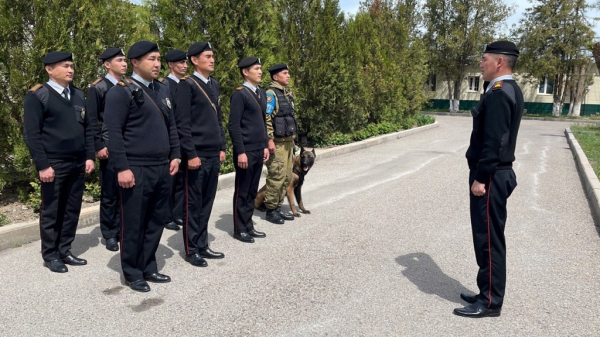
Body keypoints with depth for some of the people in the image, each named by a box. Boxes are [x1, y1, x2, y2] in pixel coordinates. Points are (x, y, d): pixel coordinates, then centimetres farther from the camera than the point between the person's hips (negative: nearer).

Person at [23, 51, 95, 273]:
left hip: (78, 164, 6)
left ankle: (64, 250, 24)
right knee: (51, 211, 5)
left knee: (72, 210, 10)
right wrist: (42, 165, -15)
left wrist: (89, 156, 7)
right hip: (54, 165, -5)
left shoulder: (78, 95, 12)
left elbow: (88, 128, 14)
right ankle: (50, 255, 19)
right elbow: (31, 134, -10)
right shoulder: (37, 96, -6)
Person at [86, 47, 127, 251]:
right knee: (110, 193, 4)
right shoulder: (98, 88, -2)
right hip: (110, 147, -4)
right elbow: (92, 120, -6)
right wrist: (99, 147, -11)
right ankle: (109, 234, 16)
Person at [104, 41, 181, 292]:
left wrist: (175, 155, 11)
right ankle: (132, 273, 19)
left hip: (161, 169, 7)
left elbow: (171, 126, 19)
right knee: (133, 224, 4)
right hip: (136, 170, -7)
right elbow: (113, 132, -13)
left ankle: (148, 268, 28)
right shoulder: (121, 91, -9)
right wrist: (122, 168, -17)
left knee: (156, 222, 13)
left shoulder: (162, 90, 14)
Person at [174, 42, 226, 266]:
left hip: (214, 154, 7)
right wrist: (191, 154, -16)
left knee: (207, 202, 13)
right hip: (197, 154, -7)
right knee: (193, 203, 3)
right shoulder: (187, 85, -8)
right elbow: (182, 123, -13)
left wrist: (222, 147, 13)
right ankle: (191, 250, 13)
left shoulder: (215, 85, 15)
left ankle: (202, 245, 23)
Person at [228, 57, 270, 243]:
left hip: (259, 150, 7)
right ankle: (240, 229, 13)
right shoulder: (239, 94, -11)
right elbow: (234, 126, -15)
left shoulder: (261, 93, 14)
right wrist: (240, 152, -18)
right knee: (242, 191, 3)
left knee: (252, 191, 13)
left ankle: (248, 226, 23)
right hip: (246, 151, -7)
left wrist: (265, 146, 15)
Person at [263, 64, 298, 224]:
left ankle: (278, 207, 21)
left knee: (287, 176, 11)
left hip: (288, 141, 9)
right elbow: (266, 118, -17)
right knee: (277, 177, -7)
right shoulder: (271, 93, -11)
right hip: (277, 143, -9)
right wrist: (269, 140, -22)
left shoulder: (287, 92, 16)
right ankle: (270, 210, 4)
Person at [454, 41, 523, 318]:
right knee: (488, 238, 16)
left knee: (489, 239, -1)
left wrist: (480, 178, -20)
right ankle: (488, 293, 28)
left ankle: (490, 302, 11)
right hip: (495, 174, 10)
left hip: (490, 178, -10)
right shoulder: (508, 90, 14)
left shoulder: (499, 93, -18)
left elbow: (494, 141, -23)